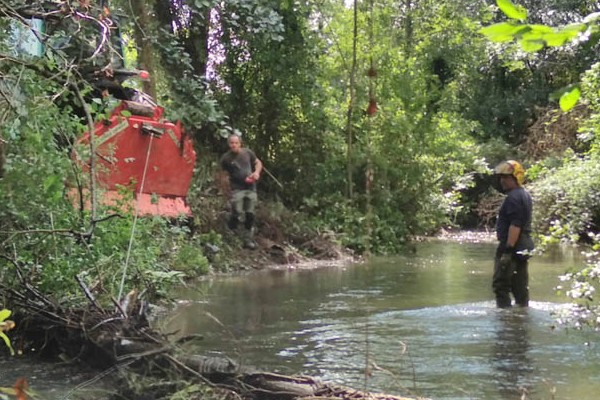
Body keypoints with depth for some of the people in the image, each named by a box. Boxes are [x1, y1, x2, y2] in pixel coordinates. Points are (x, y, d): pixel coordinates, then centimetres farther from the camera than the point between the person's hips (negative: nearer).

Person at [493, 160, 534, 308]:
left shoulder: (513, 197, -16)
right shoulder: (525, 195, 17)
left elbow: (515, 225, -24)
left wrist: (508, 249, -26)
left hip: (512, 246, -10)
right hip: (524, 246, 10)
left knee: (500, 285, -8)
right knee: (520, 285, 14)